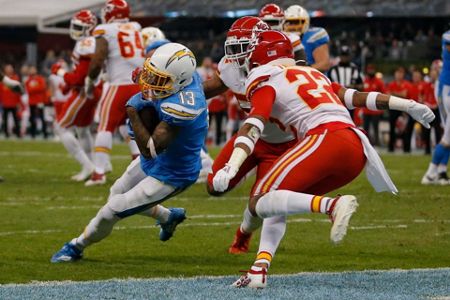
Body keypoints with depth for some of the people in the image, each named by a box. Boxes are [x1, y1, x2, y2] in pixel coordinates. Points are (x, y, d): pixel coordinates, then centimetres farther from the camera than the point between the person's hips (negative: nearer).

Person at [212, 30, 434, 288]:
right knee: (281, 199, 20)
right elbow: (356, 97, 26)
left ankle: (333, 205, -30)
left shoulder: (267, 83, 11)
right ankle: (260, 270, 4)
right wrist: (408, 105, 25)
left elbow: (252, 128, -4)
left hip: (324, 137, -8)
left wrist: (230, 168, -16)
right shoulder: (313, 74, 32)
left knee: (259, 203, -10)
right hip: (358, 149, 8)